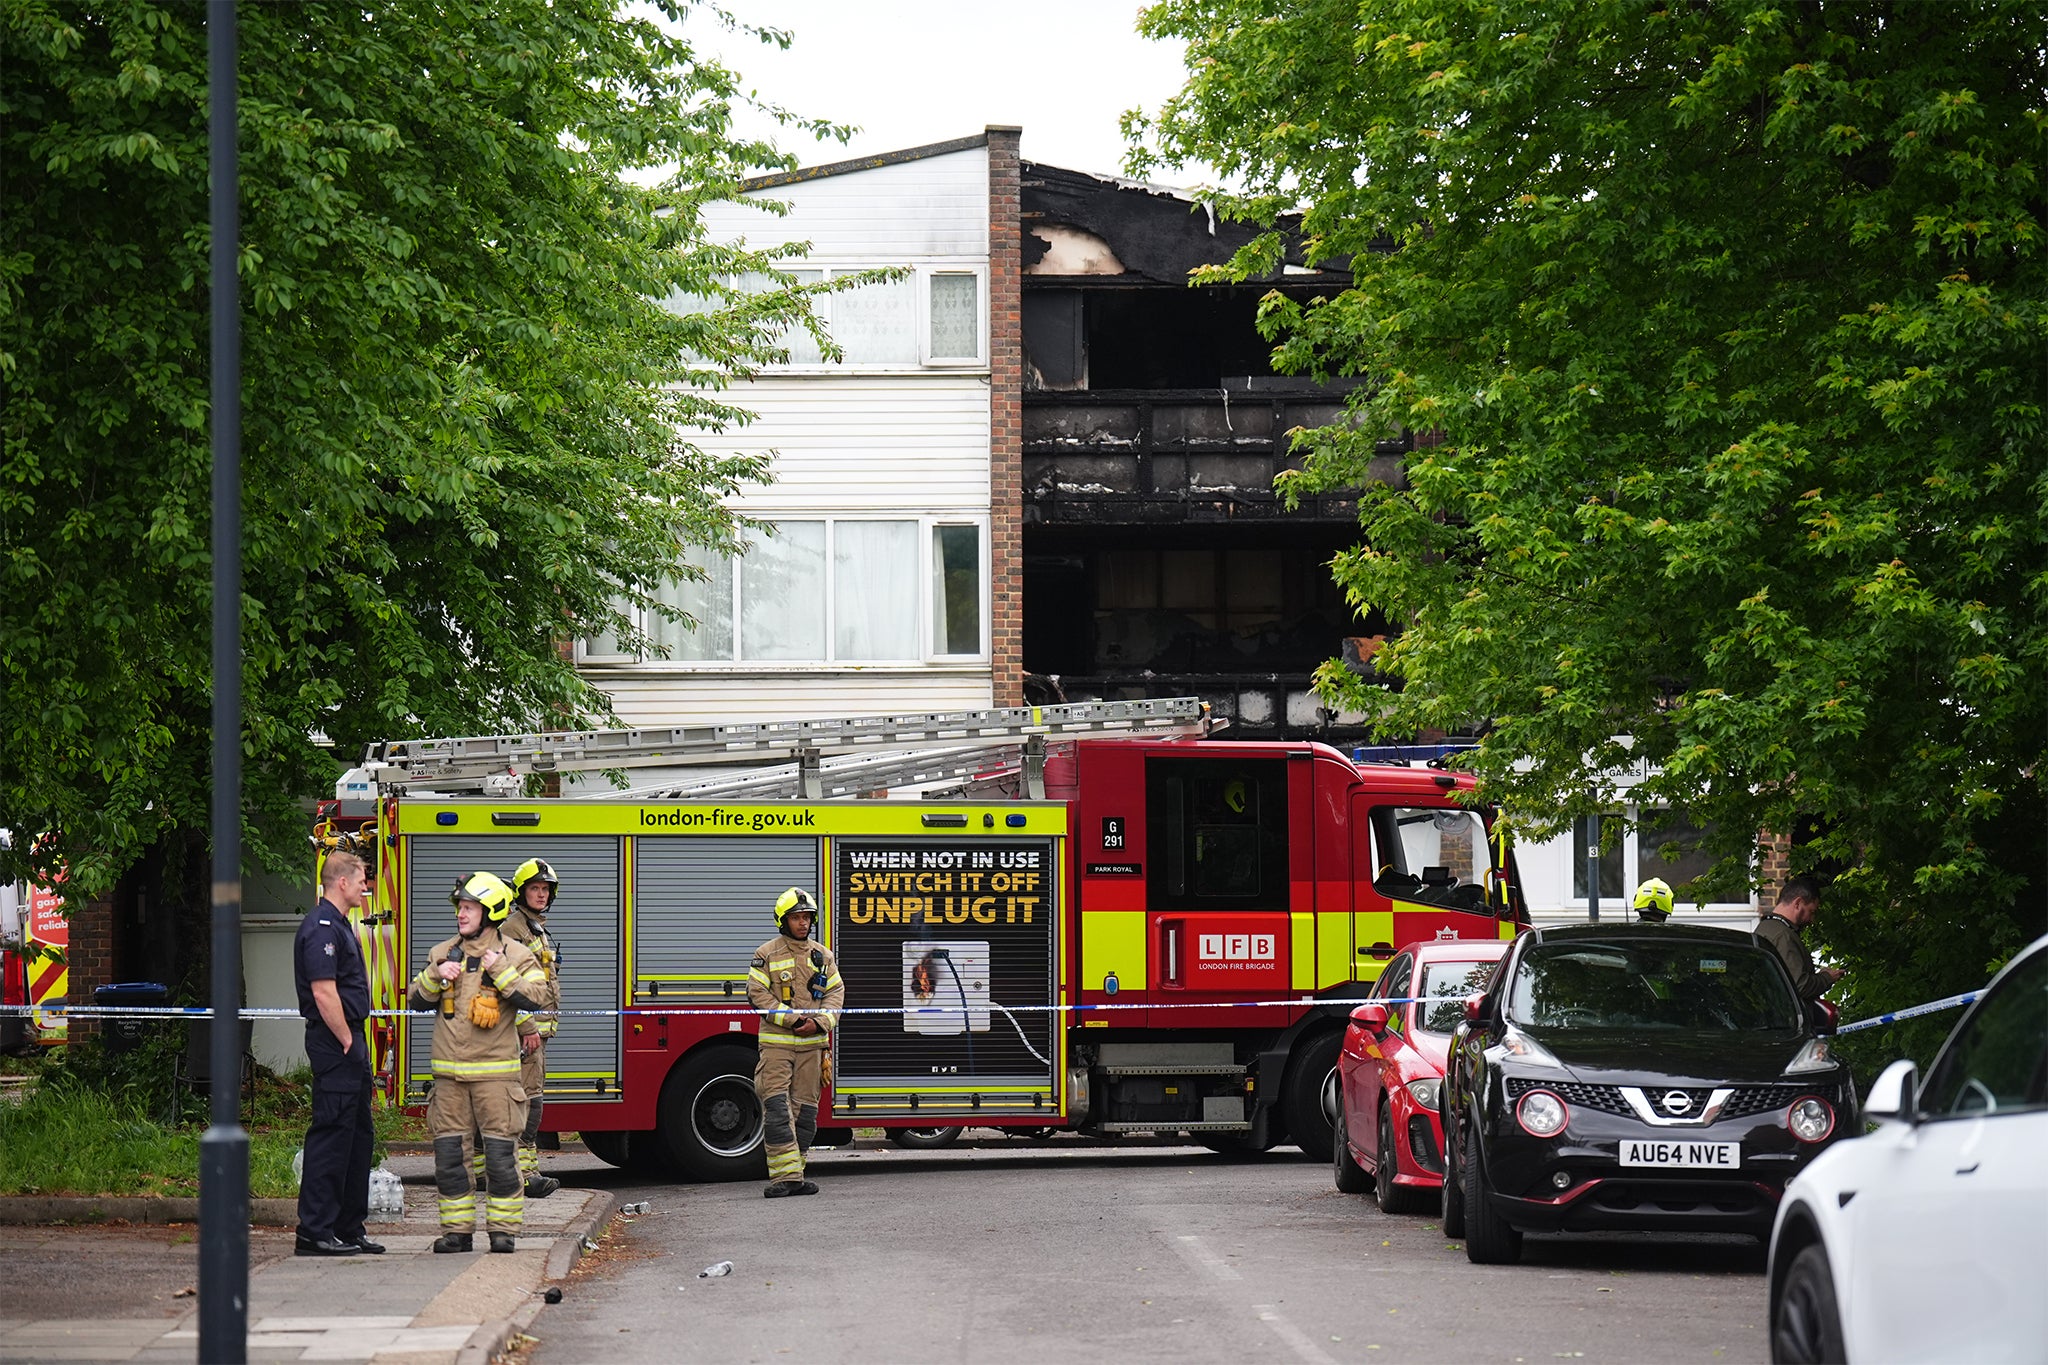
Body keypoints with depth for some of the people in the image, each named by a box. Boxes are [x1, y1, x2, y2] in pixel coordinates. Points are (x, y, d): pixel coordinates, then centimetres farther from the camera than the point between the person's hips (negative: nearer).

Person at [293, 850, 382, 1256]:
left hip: (349, 1042, 11)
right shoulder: (322, 927, -15)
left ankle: (348, 1229, 19)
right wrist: (347, 1042, -18)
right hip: (335, 1044, -11)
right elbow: (324, 994, -22)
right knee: (331, 1134, -9)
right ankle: (315, 1233, -7)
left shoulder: (338, 925, 18)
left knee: (358, 1135, 14)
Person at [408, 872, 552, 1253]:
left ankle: (502, 1228, 5)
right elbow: (418, 1000, 13)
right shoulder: (442, 953, 12)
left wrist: (501, 972, -18)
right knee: (449, 1153, 3)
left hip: (494, 1072, -4)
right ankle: (457, 1229, 11)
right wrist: (436, 976, -5)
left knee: (500, 1152, -3)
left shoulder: (514, 955, 0)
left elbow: (536, 998, -12)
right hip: (449, 1074, 4)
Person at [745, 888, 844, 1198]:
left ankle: (795, 1175, 10)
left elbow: (836, 992, 9)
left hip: (811, 1044, 4)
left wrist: (819, 1022, -9)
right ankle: (784, 1175, -15)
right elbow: (757, 993, -5)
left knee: (804, 1110, 5)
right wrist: (790, 1018, -14)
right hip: (776, 1042, -4)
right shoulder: (767, 954, 1)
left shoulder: (822, 957, 12)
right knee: (777, 1107, -12)